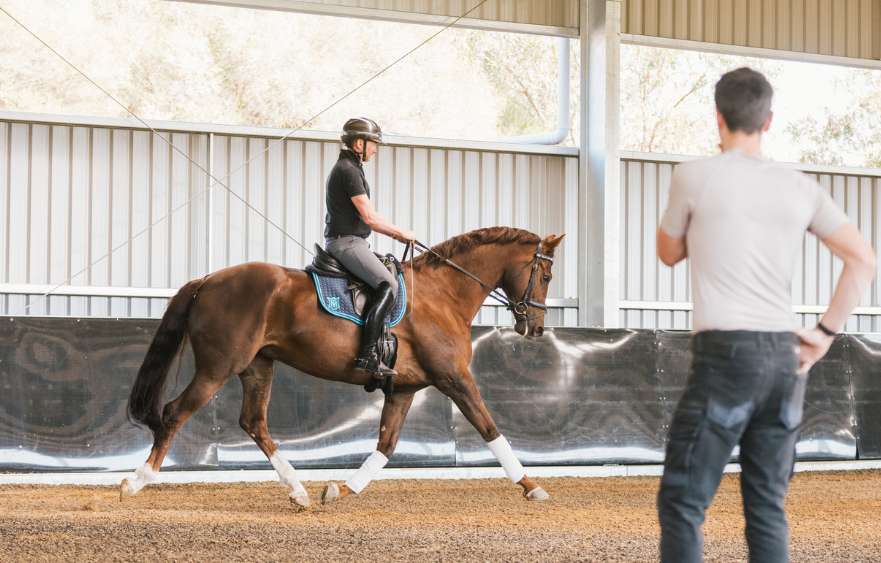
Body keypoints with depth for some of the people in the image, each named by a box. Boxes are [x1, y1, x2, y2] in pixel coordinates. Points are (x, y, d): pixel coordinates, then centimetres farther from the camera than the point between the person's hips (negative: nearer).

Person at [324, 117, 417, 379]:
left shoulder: (346, 168, 20)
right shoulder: (349, 170, -14)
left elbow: (365, 219, 24)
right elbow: (370, 217, -18)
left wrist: (394, 234, 17)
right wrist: (402, 233, -6)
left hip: (345, 242, 11)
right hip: (347, 242, -11)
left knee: (387, 280, 18)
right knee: (388, 285, -21)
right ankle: (367, 354, -27)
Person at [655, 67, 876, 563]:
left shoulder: (695, 175, -2)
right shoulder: (800, 188, 9)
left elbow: (669, 253, 13)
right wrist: (826, 333, 8)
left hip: (725, 354, -5)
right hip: (786, 358, 5)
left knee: (682, 501, -1)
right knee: (767, 507, 11)